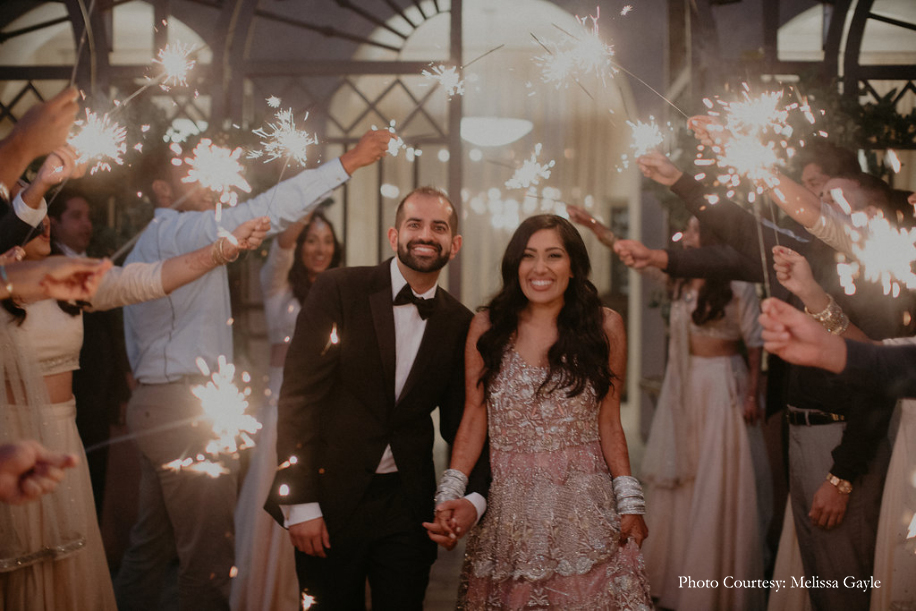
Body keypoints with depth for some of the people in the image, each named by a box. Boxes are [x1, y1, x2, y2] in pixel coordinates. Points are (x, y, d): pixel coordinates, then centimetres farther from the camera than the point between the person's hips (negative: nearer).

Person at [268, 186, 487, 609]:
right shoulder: (338, 290, -7)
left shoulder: (459, 324, 3)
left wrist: (475, 496, -8)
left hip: (407, 505, 3)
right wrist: (300, 502, -13)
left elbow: (460, 421, 9)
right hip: (329, 500, -2)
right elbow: (298, 396, -10)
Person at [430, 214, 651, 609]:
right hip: (508, 508, 0)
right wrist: (451, 492, -8)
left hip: (584, 507, 0)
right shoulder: (487, 327, 3)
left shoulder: (605, 327, 3)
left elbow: (609, 422, 4)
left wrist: (630, 502, -1)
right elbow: (474, 417, 3)